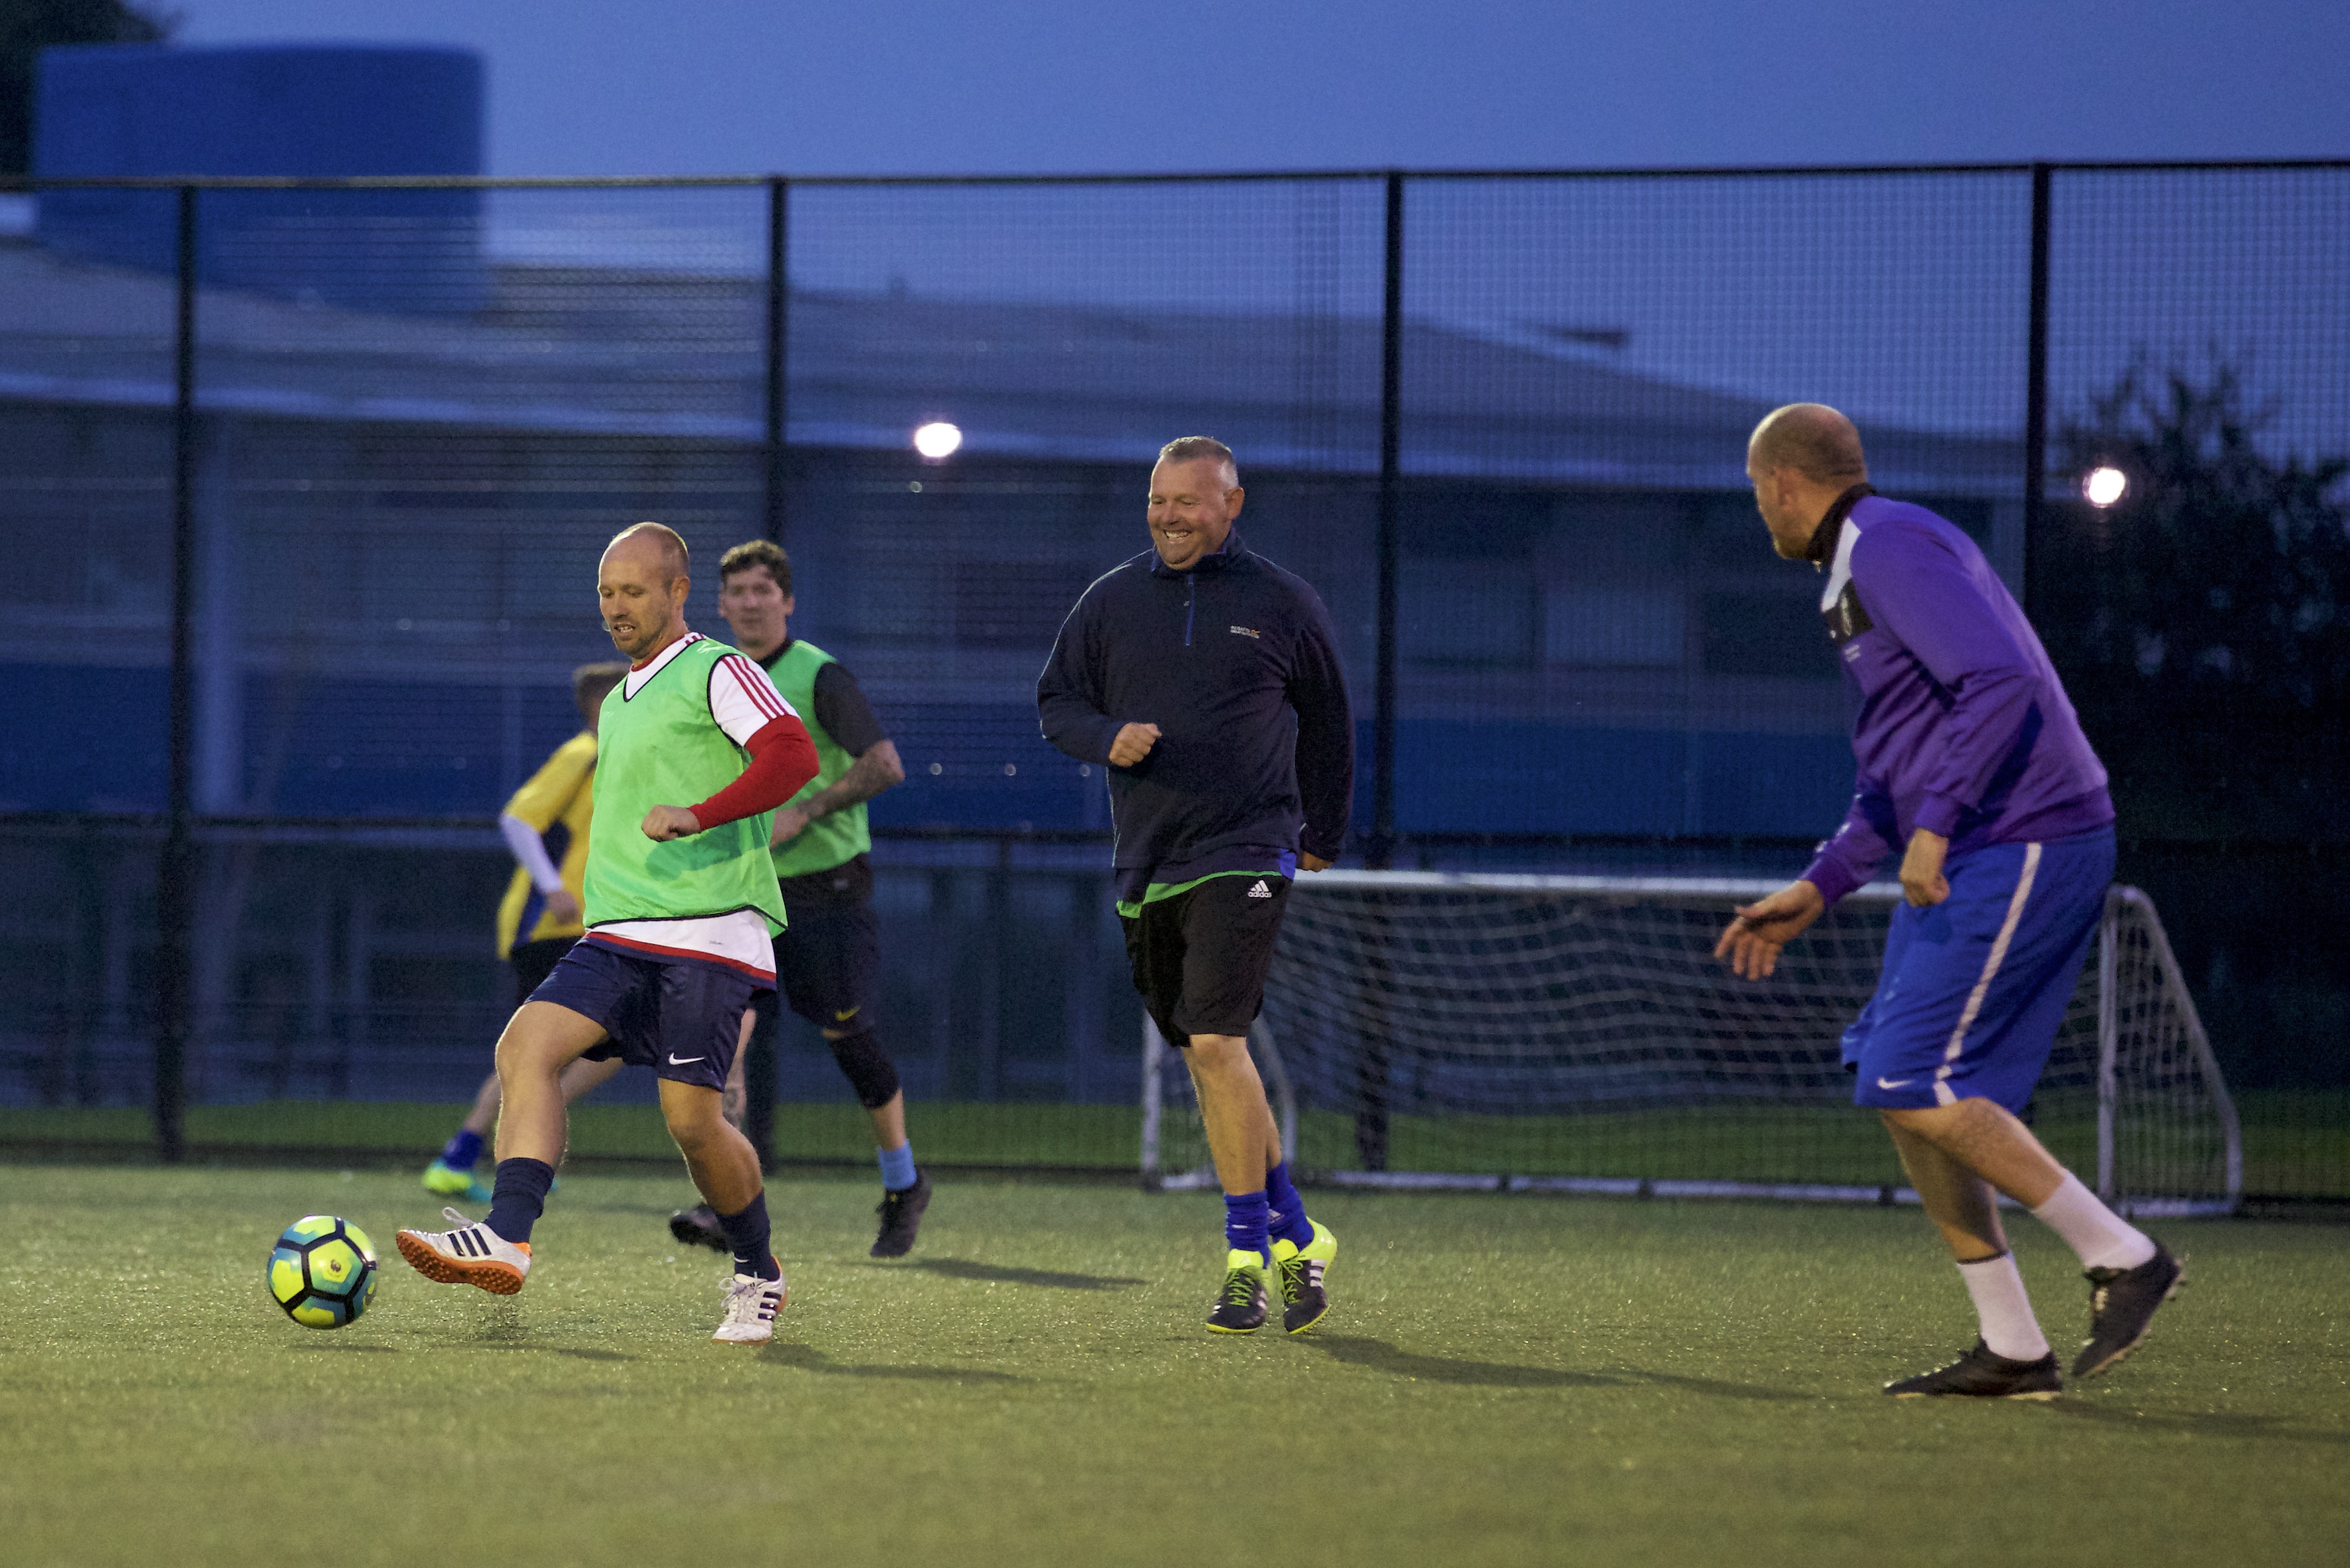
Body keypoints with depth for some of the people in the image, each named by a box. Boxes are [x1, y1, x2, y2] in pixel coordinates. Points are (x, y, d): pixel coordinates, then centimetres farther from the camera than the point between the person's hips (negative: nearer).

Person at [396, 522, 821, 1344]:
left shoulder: (716, 673, -2)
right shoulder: (617, 704, 24)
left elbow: (793, 755, -19)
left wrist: (697, 817, -29)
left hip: (707, 936, -7)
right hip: (619, 937, 7)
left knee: (690, 1116, -10)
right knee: (526, 1045, -17)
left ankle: (758, 1274, 14)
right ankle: (507, 1237, -29)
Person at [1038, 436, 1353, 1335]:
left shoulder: (1282, 605, 2)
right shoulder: (1110, 602, 8)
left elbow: (1326, 721, 14)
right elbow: (1056, 703, 13)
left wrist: (1323, 837, 16)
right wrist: (1107, 739, -9)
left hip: (1243, 856, -5)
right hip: (1145, 867, 5)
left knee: (1216, 1044, -17)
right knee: (1208, 1060, 8)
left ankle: (1247, 1259, -12)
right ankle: (1296, 1238, 20)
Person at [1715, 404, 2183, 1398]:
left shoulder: (1893, 548, -12)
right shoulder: (1861, 569, 21)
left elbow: (2002, 681, -25)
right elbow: (1897, 776, 28)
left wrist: (1935, 824, -26)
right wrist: (1815, 889, 22)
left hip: (2022, 849, -10)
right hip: (1971, 862, 10)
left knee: (1914, 1085, -14)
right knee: (1903, 1092, 6)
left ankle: (2121, 1258, -7)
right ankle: (2011, 1352, 7)